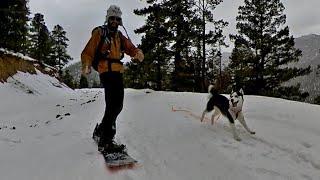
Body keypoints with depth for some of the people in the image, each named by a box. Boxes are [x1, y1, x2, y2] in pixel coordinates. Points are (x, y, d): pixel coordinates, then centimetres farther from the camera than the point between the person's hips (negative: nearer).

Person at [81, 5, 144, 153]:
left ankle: (101, 130, 31)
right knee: (113, 105, -18)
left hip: (118, 72, 7)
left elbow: (131, 48, 13)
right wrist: (86, 66, -17)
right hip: (106, 71, -7)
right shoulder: (99, 32, 5)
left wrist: (138, 53, -10)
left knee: (117, 105, 11)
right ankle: (106, 141, -13)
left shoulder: (120, 36, 22)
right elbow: (88, 51, -1)